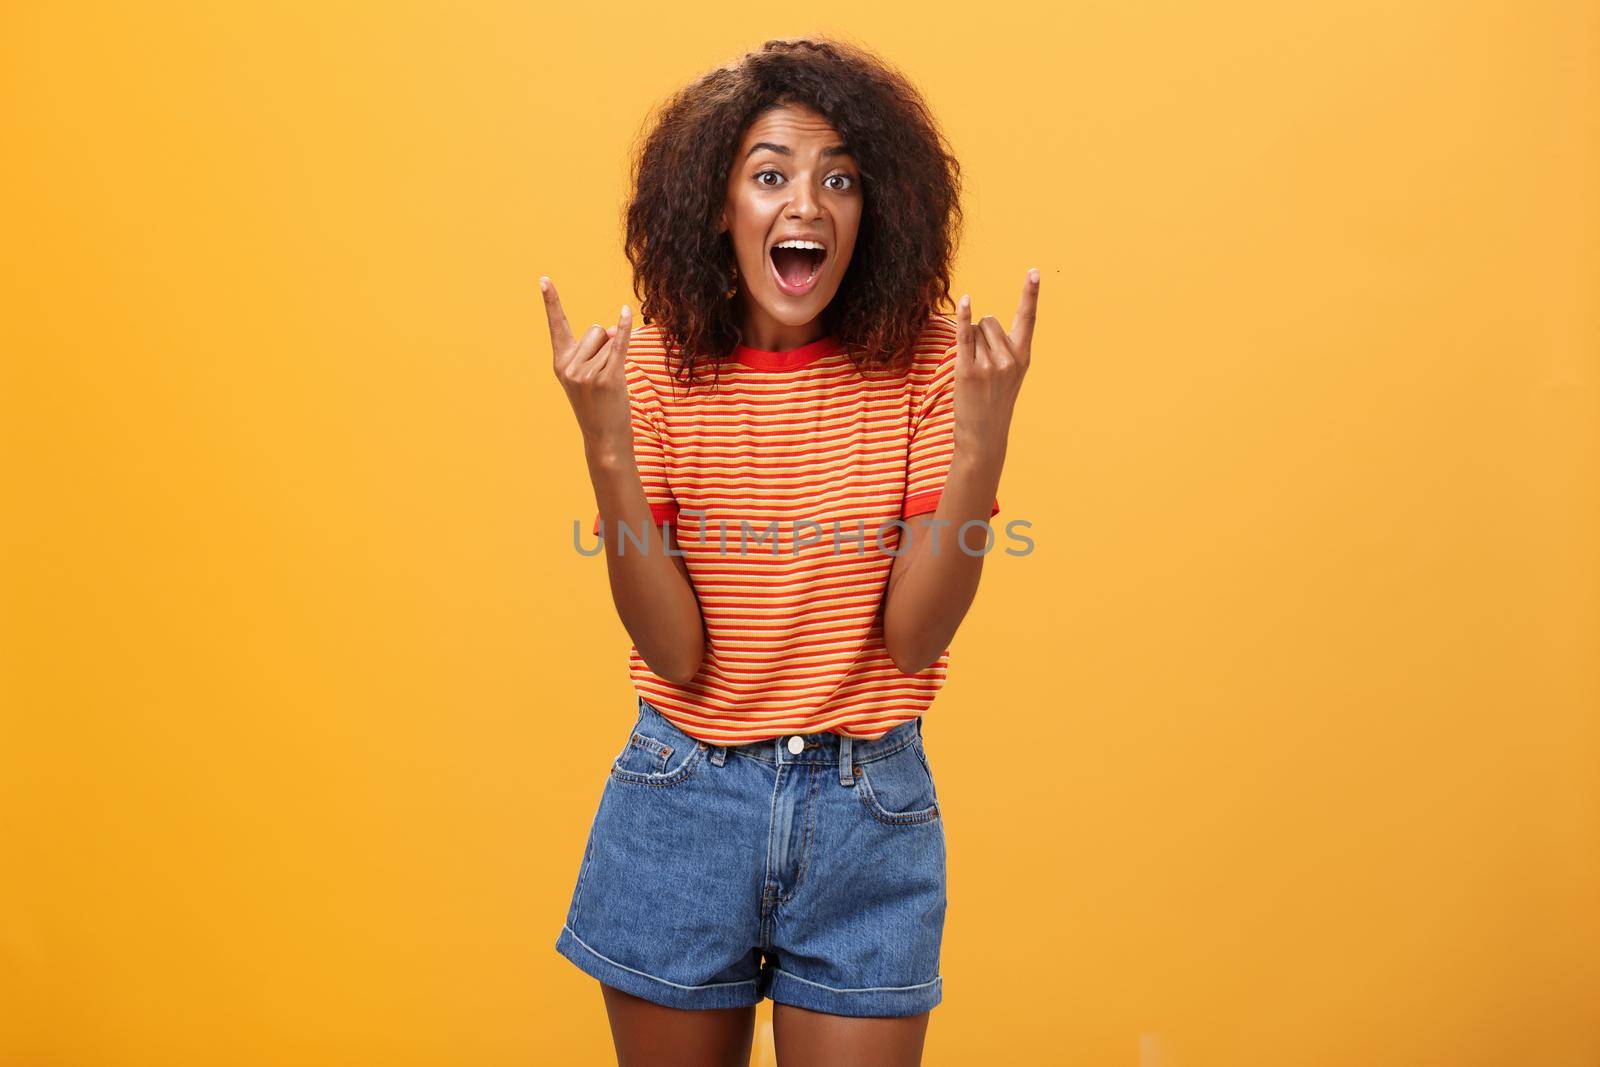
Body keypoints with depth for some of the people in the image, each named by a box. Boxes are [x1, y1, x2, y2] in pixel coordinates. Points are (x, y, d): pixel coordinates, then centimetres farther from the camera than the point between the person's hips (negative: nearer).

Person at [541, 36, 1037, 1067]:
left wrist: (982, 436, -25)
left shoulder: (923, 363, -7)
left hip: (871, 815, 0)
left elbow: (914, 636, -13)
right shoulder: (659, 369, -6)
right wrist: (608, 444, -25)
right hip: (681, 801, 1)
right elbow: (675, 652, -14)